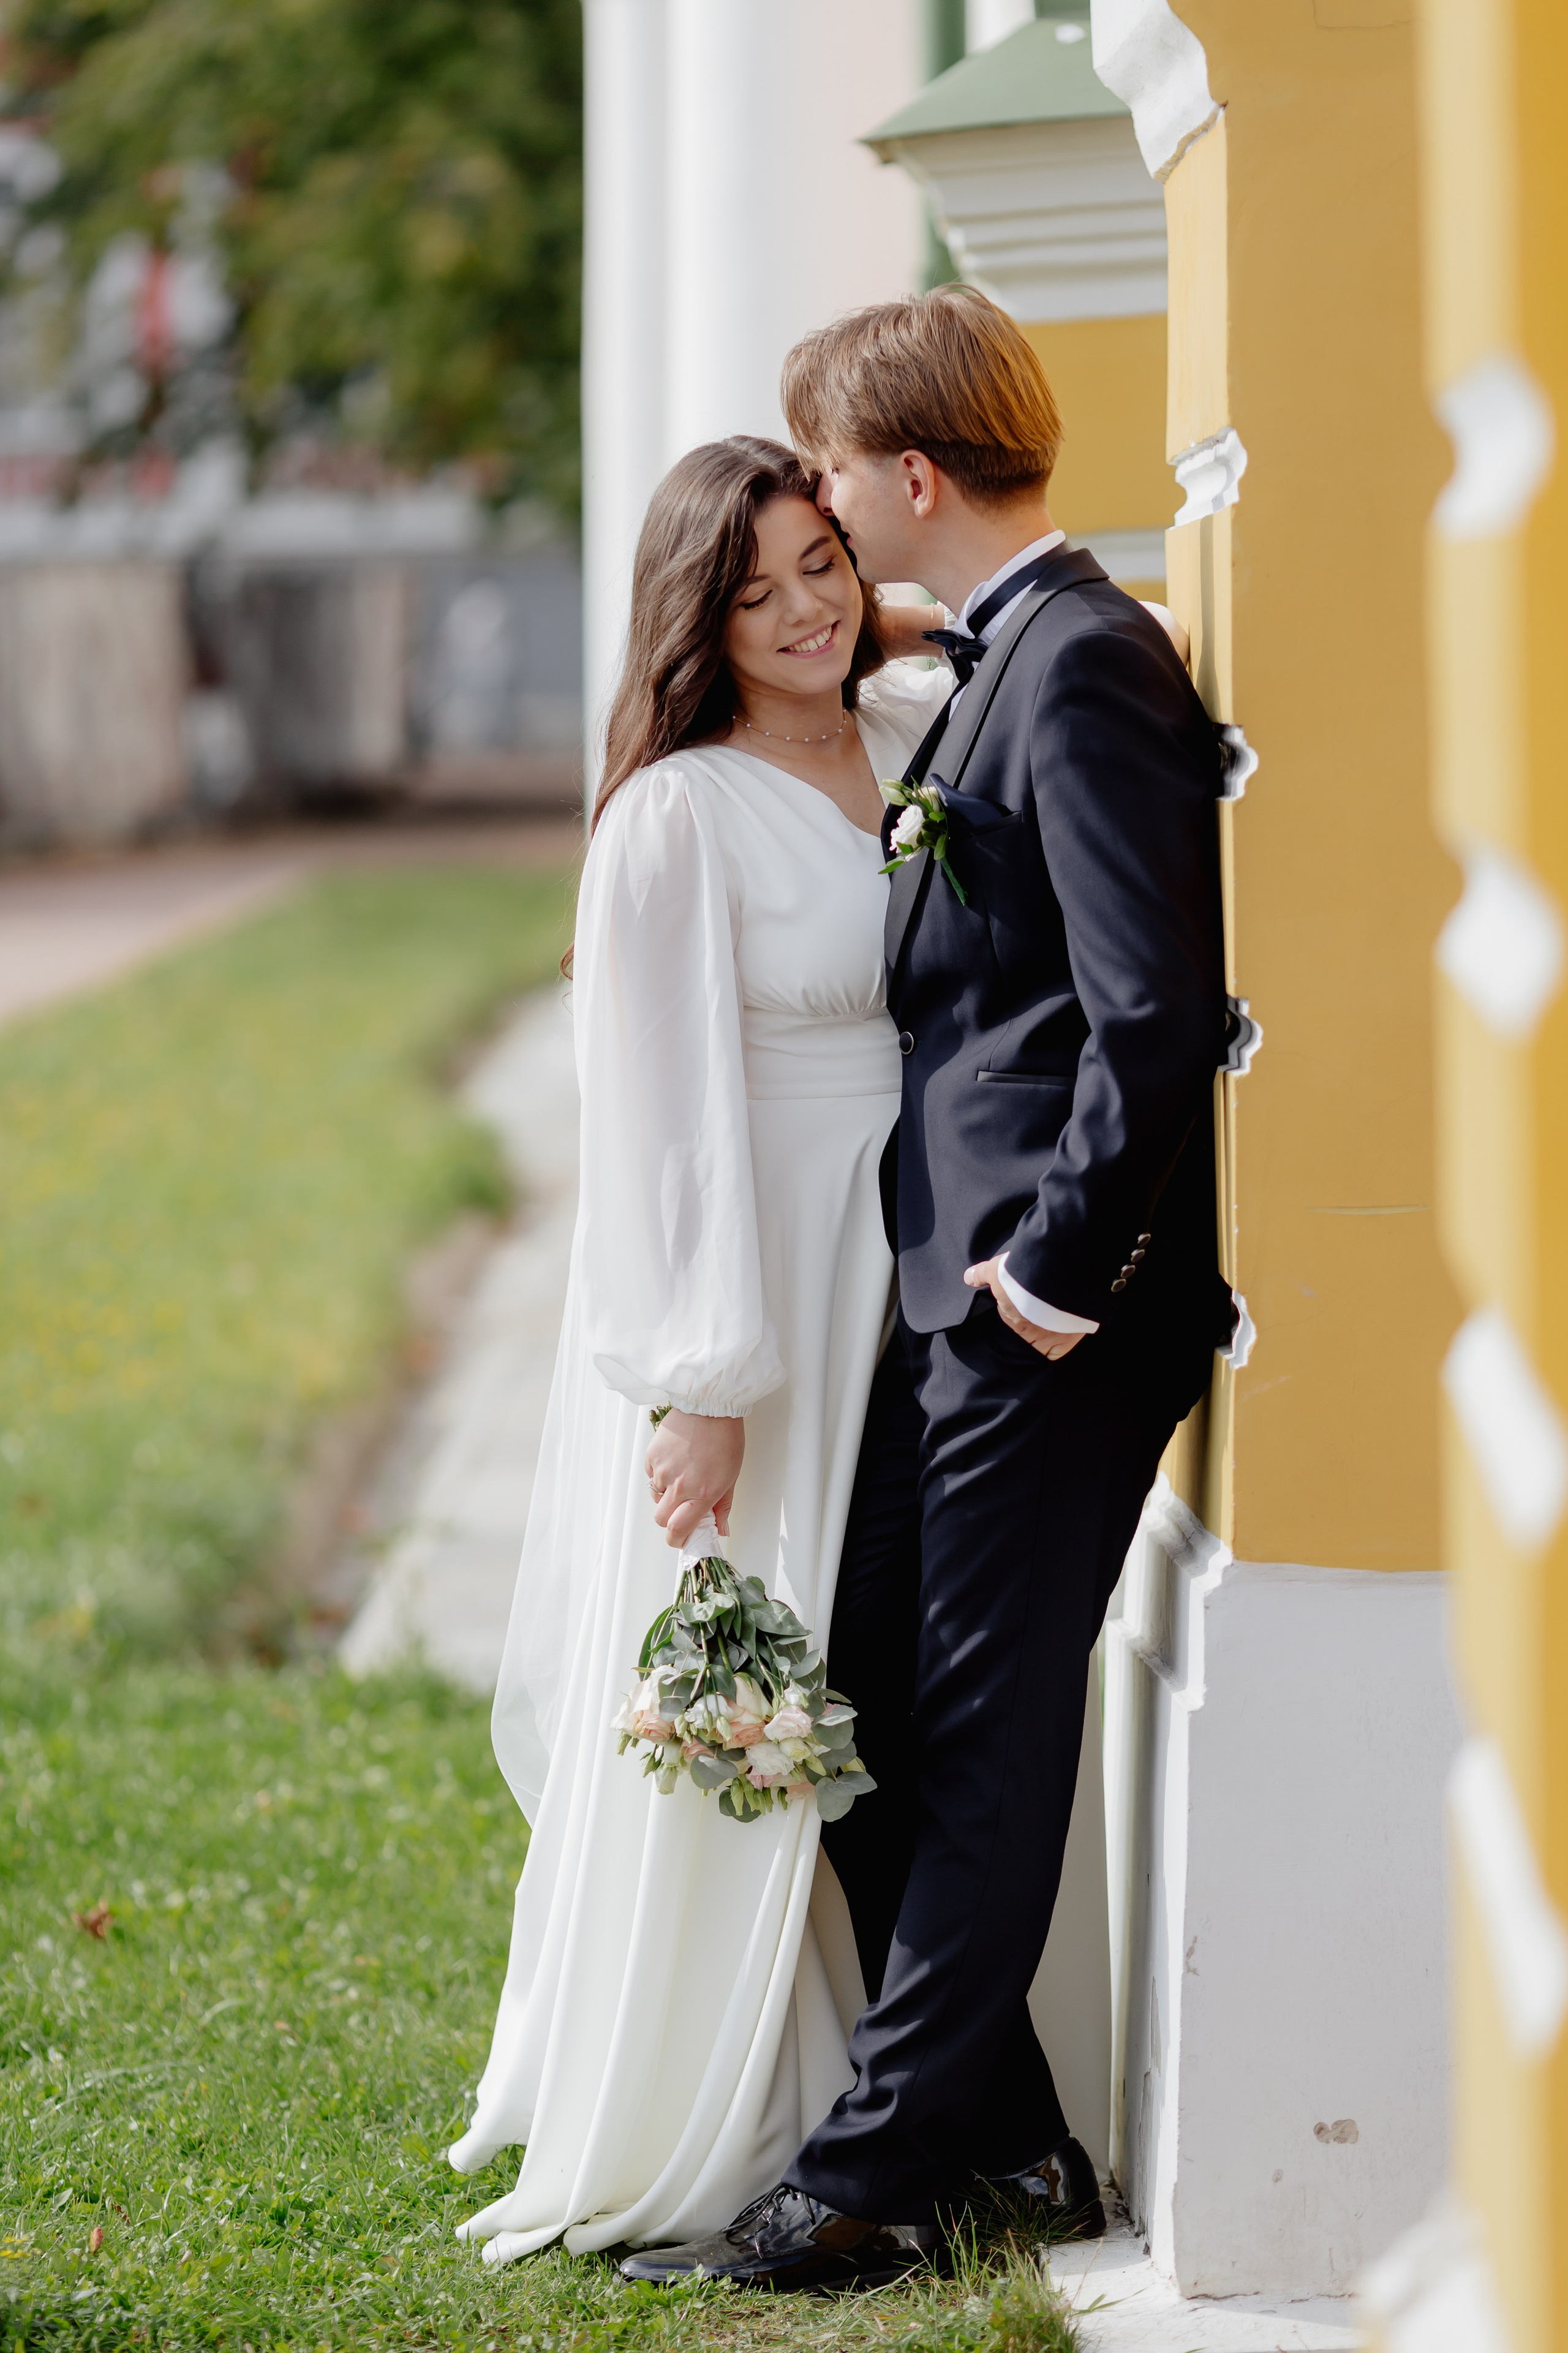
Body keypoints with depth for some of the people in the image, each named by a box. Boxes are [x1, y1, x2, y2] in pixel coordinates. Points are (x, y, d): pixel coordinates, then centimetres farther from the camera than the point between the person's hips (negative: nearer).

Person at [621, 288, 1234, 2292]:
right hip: (961, 1290, 10)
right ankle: (997, 2126, 21)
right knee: (860, 1698, 11)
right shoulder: (1006, 662, 16)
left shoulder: (1083, 666, -15)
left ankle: (870, 2180, 4)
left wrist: (1056, 1264, -17)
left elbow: (1158, 1007, -22)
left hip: (1057, 1300, -10)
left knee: (985, 1733, -2)